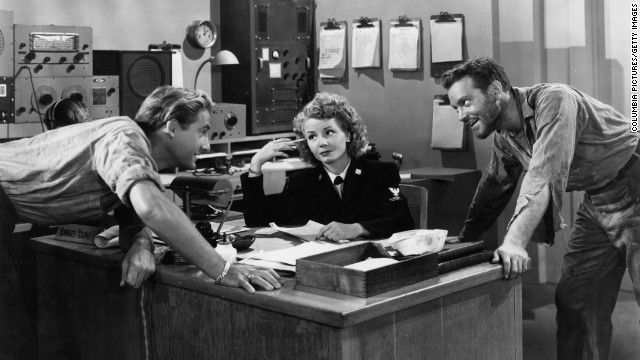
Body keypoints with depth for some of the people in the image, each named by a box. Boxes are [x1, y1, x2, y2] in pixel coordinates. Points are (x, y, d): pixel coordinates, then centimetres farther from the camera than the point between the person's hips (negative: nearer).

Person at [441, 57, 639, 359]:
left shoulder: (553, 101, -24)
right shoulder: (505, 136, 1)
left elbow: (544, 176, -36)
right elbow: (493, 189, 14)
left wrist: (514, 242, -45)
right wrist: (462, 242, 14)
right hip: (596, 202, 8)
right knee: (572, 301, 4)